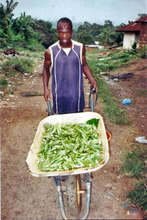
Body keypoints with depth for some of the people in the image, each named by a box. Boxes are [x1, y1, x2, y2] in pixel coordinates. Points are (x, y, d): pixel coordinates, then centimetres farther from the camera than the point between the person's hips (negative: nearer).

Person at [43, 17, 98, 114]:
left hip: (77, 94, 1)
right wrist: (46, 88, -3)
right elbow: (46, 69, 5)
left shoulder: (80, 48, -6)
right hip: (60, 95, -1)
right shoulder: (50, 51, -10)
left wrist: (92, 81, -3)